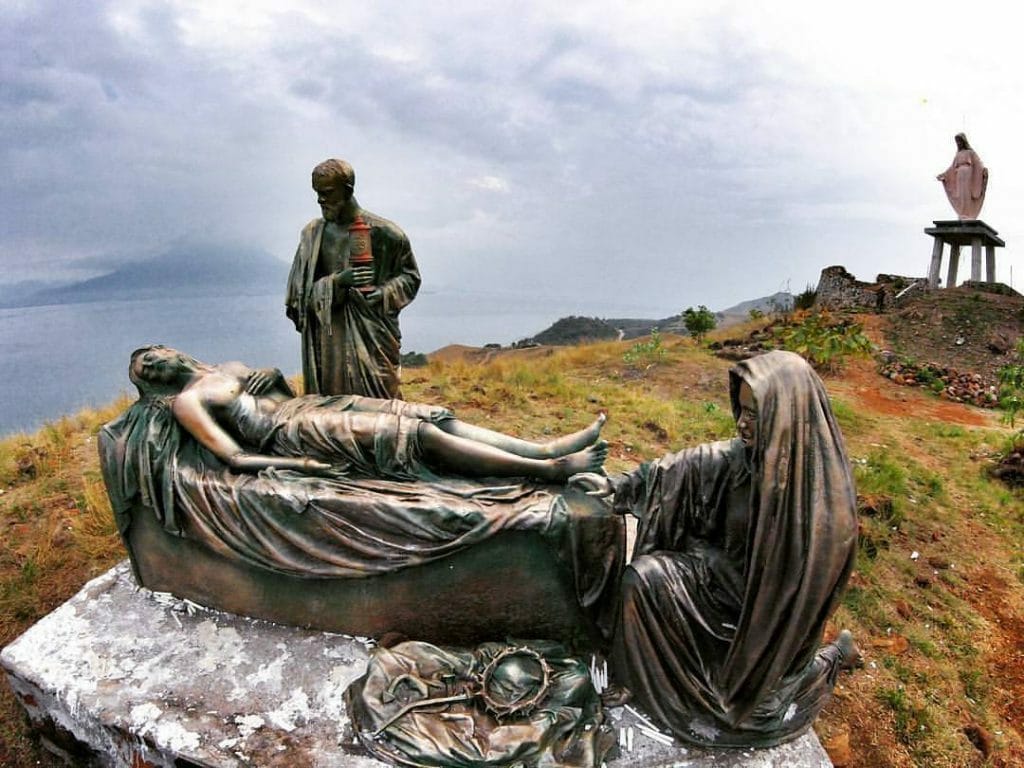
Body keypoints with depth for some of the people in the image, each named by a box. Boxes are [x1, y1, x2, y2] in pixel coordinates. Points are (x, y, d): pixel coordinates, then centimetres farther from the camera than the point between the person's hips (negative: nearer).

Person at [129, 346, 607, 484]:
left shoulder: (230, 369, 27)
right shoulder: (186, 401, 4)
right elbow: (234, 457, -10)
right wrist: (299, 465, -21)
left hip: (319, 406, 8)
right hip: (299, 433, -8)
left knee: (434, 417, -10)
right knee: (420, 435, -23)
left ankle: (545, 449, -17)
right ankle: (546, 470, -27)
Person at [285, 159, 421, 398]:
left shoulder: (382, 232, -3)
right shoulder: (313, 233, 7)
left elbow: (410, 276, 7)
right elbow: (300, 291, 4)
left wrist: (383, 293, -12)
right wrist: (336, 282, -15)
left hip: (371, 334, -3)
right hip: (327, 341, 3)